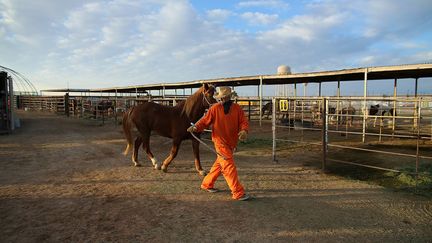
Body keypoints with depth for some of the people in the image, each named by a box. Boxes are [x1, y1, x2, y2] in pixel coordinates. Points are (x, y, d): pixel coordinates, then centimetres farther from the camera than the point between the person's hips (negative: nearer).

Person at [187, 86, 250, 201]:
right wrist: (195, 127, -23)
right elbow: (205, 121, -5)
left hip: (231, 143, 5)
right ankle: (238, 193, -3)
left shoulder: (237, 108, 2)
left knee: (219, 165, 18)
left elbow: (244, 121, -4)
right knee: (229, 167, -8)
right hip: (220, 142, -5)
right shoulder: (215, 109, -6)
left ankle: (207, 184, 37)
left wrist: (244, 130, -26)